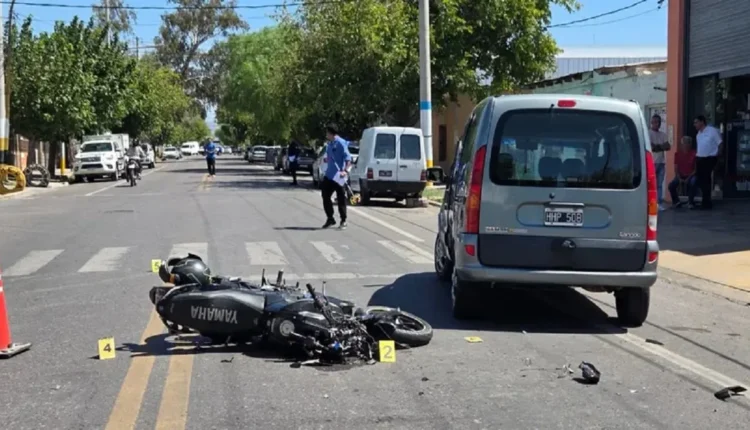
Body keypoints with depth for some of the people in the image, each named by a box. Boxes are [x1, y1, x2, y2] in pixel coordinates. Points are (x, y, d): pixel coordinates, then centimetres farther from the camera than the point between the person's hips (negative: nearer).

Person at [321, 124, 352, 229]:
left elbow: (348, 158, -19)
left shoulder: (340, 143, -14)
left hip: (338, 176, -8)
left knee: (341, 199, 0)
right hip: (329, 175, 8)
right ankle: (330, 218, 20)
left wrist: (345, 171, -29)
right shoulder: (329, 144, 13)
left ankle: (343, 221, 9)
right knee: (325, 196, 8)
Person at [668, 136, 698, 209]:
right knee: (671, 185, -23)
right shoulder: (678, 153, 2)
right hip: (680, 175, 3)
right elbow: (676, 168, 3)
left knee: (692, 182, -36)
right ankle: (676, 202, 1)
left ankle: (690, 202, -17)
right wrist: (679, 178, -11)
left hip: (691, 175, -3)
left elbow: (696, 169, -7)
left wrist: (688, 178, -18)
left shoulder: (694, 153, -7)